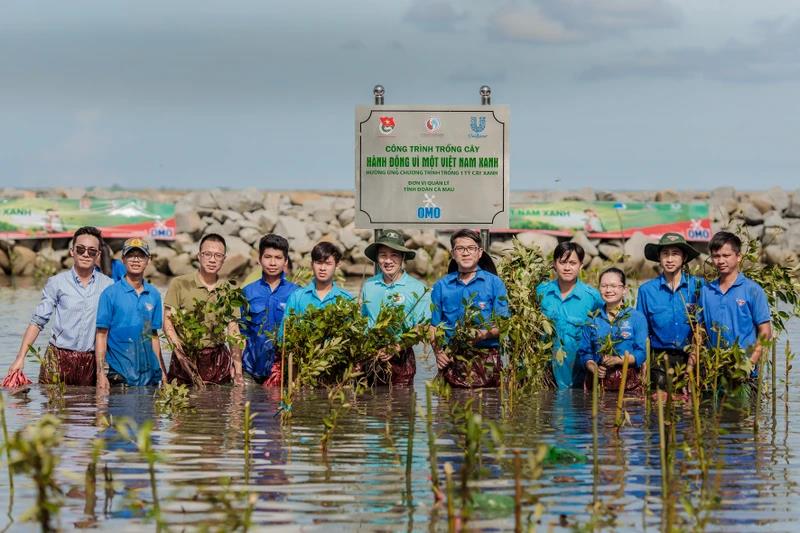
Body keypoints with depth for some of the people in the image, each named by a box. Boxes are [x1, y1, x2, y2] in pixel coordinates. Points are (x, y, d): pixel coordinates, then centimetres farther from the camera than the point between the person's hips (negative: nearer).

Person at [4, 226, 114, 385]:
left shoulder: (109, 285, 4)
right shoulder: (57, 283, 3)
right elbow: (37, 321, 2)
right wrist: (20, 357, -5)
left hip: (92, 361, 1)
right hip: (58, 359, -1)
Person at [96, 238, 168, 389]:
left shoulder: (154, 295, 10)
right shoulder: (110, 294, -3)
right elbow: (101, 335, -5)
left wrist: (162, 371, 10)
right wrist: (101, 374, -12)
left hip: (150, 375, 4)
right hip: (120, 375, -4)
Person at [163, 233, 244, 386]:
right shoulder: (180, 284, 0)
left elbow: (234, 332, 8)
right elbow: (168, 322, -3)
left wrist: (238, 373, 0)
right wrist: (180, 352, -18)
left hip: (218, 361, 2)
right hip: (185, 357, -2)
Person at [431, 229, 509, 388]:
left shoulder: (494, 283, 7)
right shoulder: (441, 286, 14)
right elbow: (434, 326, 12)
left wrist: (484, 334, -17)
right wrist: (438, 352, -4)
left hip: (486, 358, -1)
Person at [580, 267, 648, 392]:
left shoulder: (637, 318, 4)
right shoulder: (593, 320, 12)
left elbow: (641, 353, -2)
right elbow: (584, 352, 11)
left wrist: (618, 360, -15)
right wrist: (593, 368, -8)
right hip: (598, 381, 2)